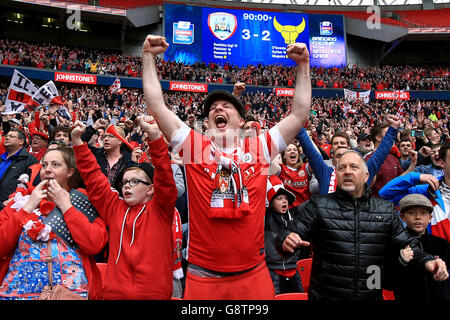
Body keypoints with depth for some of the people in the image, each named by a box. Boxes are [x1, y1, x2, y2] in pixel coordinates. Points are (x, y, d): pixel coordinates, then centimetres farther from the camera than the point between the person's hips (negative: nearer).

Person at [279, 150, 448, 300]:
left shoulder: (385, 209, 7)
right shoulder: (319, 205, -3)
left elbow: (408, 243, 10)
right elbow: (290, 232, -8)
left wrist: (427, 260, -8)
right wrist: (286, 241, -30)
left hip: (372, 295, 3)